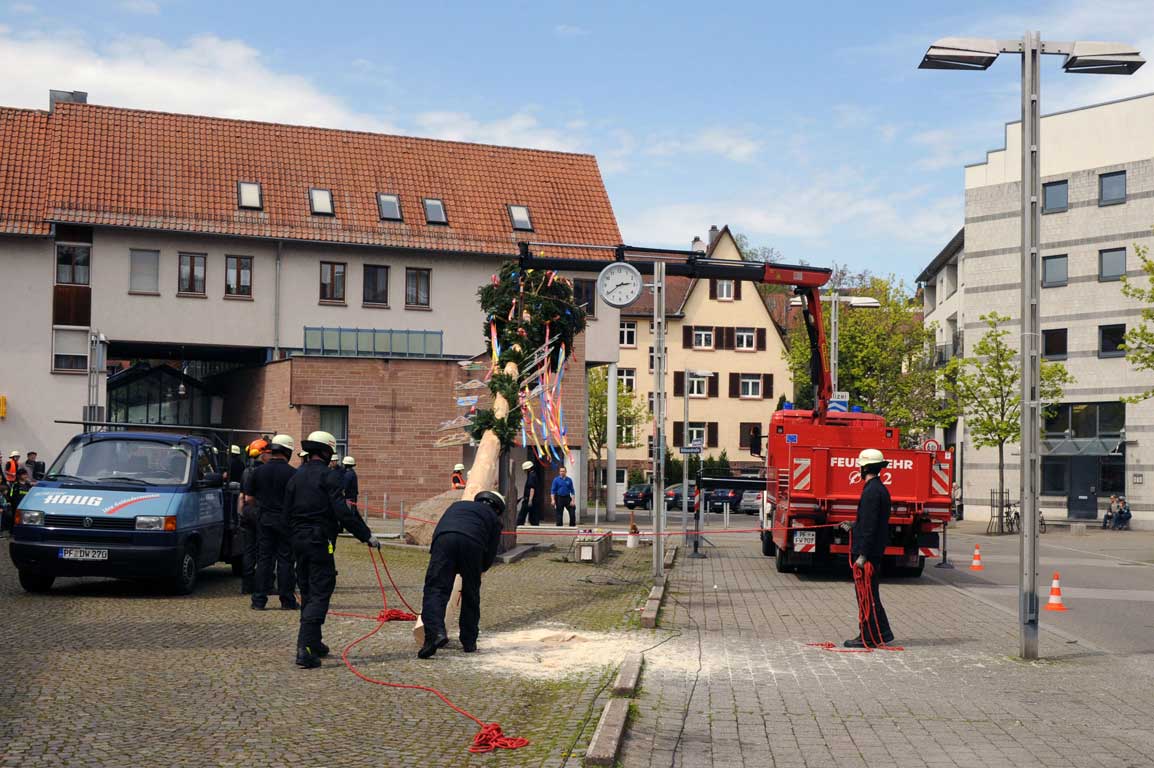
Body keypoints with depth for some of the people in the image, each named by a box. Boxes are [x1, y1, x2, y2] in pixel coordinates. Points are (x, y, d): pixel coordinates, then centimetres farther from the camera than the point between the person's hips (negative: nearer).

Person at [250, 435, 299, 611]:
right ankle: (287, 600, 5)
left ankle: (259, 600, 6)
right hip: (286, 521, -3)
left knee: (264, 559, 7)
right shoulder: (291, 473, -10)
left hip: (264, 519, 3)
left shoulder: (259, 471, 2)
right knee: (285, 560, 2)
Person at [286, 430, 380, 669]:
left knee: (307, 594, 18)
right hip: (319, 541, -7)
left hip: (298, 540, 8)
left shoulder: (295, 477, 12)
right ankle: (305, 648, -17)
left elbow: (288, 511, 15)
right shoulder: (327, 476, -10)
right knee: (319, 594, -7)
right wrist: (366, 535, -8)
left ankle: (314, 643, 26)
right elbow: (343, 512, -15)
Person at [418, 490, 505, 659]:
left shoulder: (457, 505, 41)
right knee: (471, 595, 16)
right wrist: (478, 570, 43)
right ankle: (469, 642, 21)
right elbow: (490, 555, 25)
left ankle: (435, 632, -26)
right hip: (472, 542, -1)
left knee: (435, 590, -5)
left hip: (444, 538, 1)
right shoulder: (494, 518, 31)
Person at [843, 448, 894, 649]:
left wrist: (862, 555, -22)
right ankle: (882, 635, 20)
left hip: (867, 552, -10)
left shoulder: (871, 491, -18)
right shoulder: (881, 489, 14)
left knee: (866, 595, -4)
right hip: (876, 551, 10)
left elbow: (870, 525, -22)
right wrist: (854, 526, 26)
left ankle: (868, 638, 2)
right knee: (869, 595, 16)